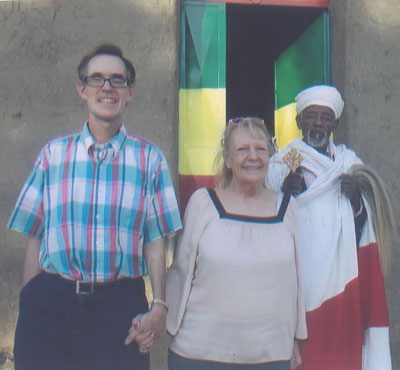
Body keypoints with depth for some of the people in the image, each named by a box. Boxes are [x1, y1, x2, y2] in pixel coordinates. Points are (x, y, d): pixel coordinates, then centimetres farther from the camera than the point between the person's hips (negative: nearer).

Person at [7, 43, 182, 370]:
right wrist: (31, 305, 5)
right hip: (50, 303, 1)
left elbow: (155, 239, 3)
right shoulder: (54, 153, 9)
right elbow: (35, 237, 8)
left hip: (121, 306, -1)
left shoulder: (149, 158, 7)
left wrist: (159, 306, -5)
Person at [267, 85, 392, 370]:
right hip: (299, 276, -3)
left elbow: (362, 225, 13)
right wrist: (286, 194, -15)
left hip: (341, 277, 3)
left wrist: (355, 196, -5)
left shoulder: (349, 162, 13)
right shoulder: (282, 164, 3)